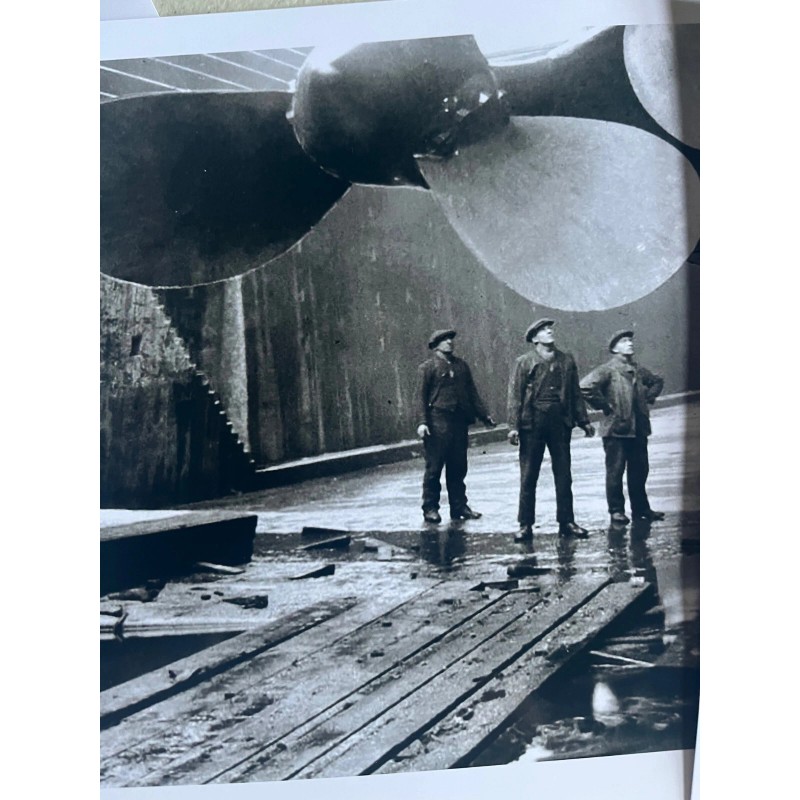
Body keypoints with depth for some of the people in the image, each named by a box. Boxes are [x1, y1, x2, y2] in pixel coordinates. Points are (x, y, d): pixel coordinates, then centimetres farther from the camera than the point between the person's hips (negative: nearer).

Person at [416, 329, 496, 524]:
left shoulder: (461, 365, 15)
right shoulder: (427, 367, 0)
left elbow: (472, 392, 18)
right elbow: (421, 396, -5)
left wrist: (484, 415, 13)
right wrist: (422, 422, -16)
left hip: (459, 421, 5)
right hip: (437, 422, -5)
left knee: (458, 467, 10)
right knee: (434, 467, -1)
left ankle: (459, 506, 18)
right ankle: (430, 508, 8)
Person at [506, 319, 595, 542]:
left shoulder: (566, 361, 11)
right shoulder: (524, 362, 1)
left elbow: (575, 393, 13)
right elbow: (514, 396, -3)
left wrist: (583, 421, 8)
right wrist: (513, 426, -10)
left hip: (560, 422, 3)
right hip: (532, 423, -3)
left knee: (564, 475, 7)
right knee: (528, 477, 2)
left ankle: (566, 522, 17)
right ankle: (525, 525, 9)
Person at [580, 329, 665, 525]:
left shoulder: (638, 370, 12)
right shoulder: (608, 369, -8)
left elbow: (658, 381, 32)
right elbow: (586, 386, -21)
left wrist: (649, 398, 16)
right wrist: (604, 405, -14)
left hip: (639, 428, 6)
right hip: (616, 429, -6)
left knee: (640, 470, 12)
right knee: (615, 471, 1)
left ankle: (641, 509, 23)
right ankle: (616, 511, 9)